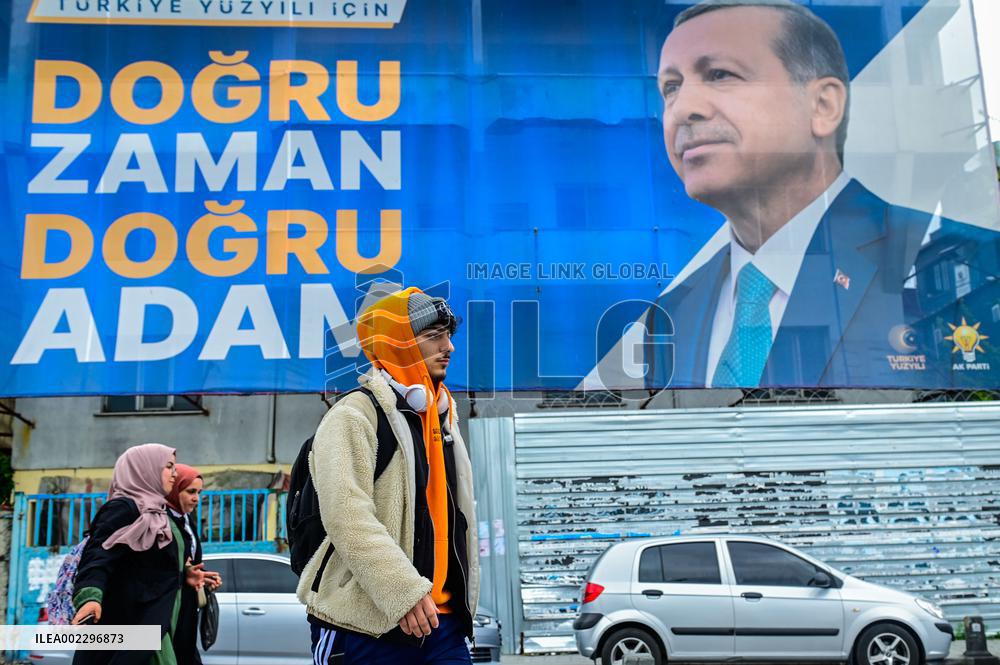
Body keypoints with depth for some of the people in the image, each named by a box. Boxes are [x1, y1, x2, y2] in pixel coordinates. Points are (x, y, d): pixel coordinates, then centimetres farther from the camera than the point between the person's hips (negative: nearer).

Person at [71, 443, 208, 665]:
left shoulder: (154, 512, 17)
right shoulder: (123, 508, -11)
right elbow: (98, 556, -25)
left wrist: (183, 574, 29)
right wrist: (90, 596, -40)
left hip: (150, 625, 10)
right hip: (127, 624, -10)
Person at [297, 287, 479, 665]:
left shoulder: (442, 418, 17)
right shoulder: (355, 415, -9)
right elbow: (348, 519, -20)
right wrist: (404, 592, -24)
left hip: (442, 619, 7)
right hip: (371, 622, -7)